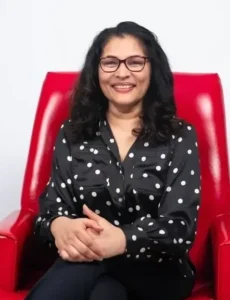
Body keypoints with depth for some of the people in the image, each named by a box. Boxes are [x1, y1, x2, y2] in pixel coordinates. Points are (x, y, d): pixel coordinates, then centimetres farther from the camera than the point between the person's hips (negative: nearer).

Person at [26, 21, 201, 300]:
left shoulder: (180, 136, 1)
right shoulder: (72, 133, 9)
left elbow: (180, 225, -9)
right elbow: (52, 206, 1)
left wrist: (122, 240, -33)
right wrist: (61, 226, -27)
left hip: (159, 269, -1)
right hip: (85, 263, 2)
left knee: (89, 261, -34)